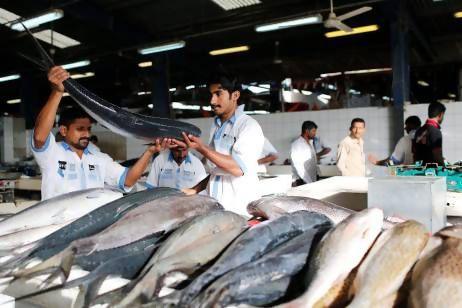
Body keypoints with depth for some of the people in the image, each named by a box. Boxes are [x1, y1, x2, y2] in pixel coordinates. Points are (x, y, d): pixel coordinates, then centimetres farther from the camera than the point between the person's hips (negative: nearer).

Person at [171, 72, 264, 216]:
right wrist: (194, 190, 7)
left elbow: (239, 168, -20)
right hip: (215, 207, 6)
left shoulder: (249, 126, -8)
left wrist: (201, 148, -21)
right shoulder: (216, 126, 12)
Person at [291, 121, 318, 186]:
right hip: (302, 182, -7)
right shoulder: (297, 144, -11)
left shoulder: (310, 143, 14)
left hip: (312, 180, 8)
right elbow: (298, 166, -17)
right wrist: (309, 182, -19)